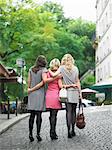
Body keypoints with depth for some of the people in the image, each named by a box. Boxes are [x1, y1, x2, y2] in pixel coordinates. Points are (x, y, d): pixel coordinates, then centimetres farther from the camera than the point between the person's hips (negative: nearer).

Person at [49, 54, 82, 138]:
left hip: (68, 92, -2)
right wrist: (80, 92, 12)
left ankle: (69, 130, -7)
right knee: (73, 111, 11)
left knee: (69, 111, -2)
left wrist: (49, 70, 7)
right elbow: (78, 82, 7)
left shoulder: (62, 68, -1)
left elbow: (54, 75, -12)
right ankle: (73, 130, 16)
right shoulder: (75, 68, 6)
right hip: (75, 91, 2)